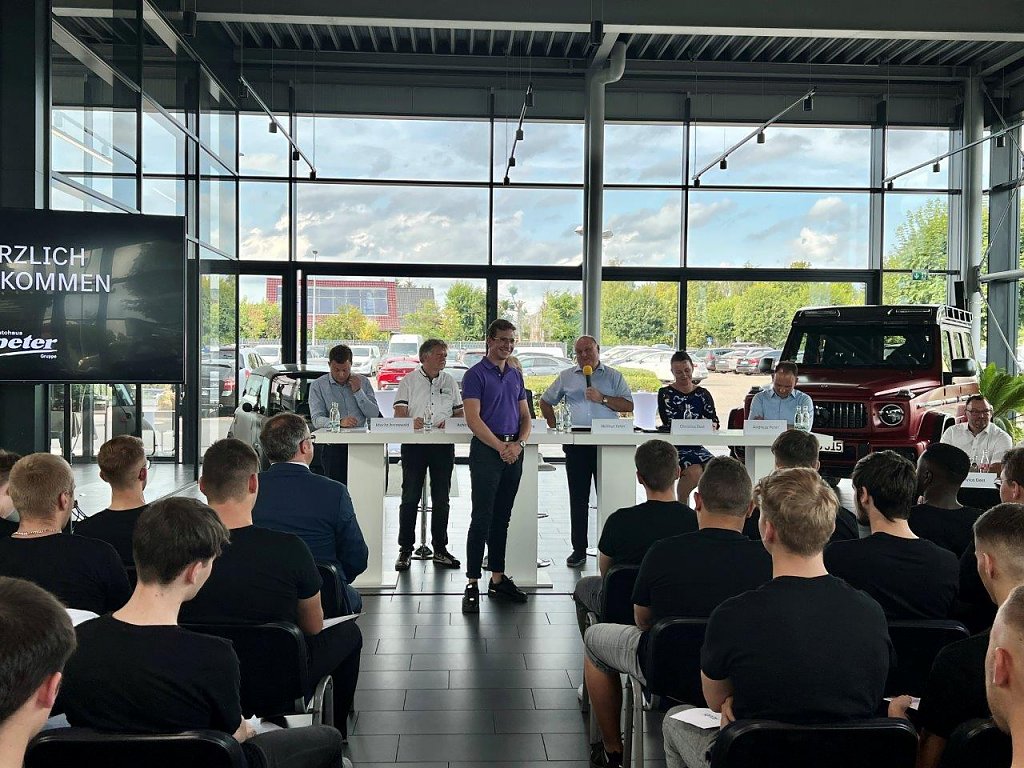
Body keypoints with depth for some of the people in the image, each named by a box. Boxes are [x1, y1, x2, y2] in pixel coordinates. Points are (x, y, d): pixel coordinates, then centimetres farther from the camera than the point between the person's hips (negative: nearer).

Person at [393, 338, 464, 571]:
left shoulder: (449, 381, 13)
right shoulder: (408, 381, 4)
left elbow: (460, 413, 14)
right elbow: (399, 412, -5)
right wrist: (412, 421, -26)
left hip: (443, 446, 3)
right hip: (413, 445, -3)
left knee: (441, 499, 7)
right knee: (410, 498, -2)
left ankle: (440, 549, 16)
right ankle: (405, 550, 6)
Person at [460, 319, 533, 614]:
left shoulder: (516, 375, 15)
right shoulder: (476, 375, -5)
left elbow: (525, 416, 15)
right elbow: (473, 418, -13)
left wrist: (518, 444, -4)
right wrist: (501, 447, -16)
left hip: (514, 451, 6)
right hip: (486, 450, -6)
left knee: (502, 518, 12)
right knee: (482, 519, -7)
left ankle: (498, 579, 19)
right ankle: (472, 584, -4)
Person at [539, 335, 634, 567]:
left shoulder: (613, 377, 10)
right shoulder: (566, 377, 16)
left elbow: (628, 405, 2)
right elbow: (545, 402, 23)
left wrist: (602, 398, -9)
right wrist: (555, 427, 11)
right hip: (575, 443, 2)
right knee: (578, 498, 4)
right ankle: (579, 549, 11)